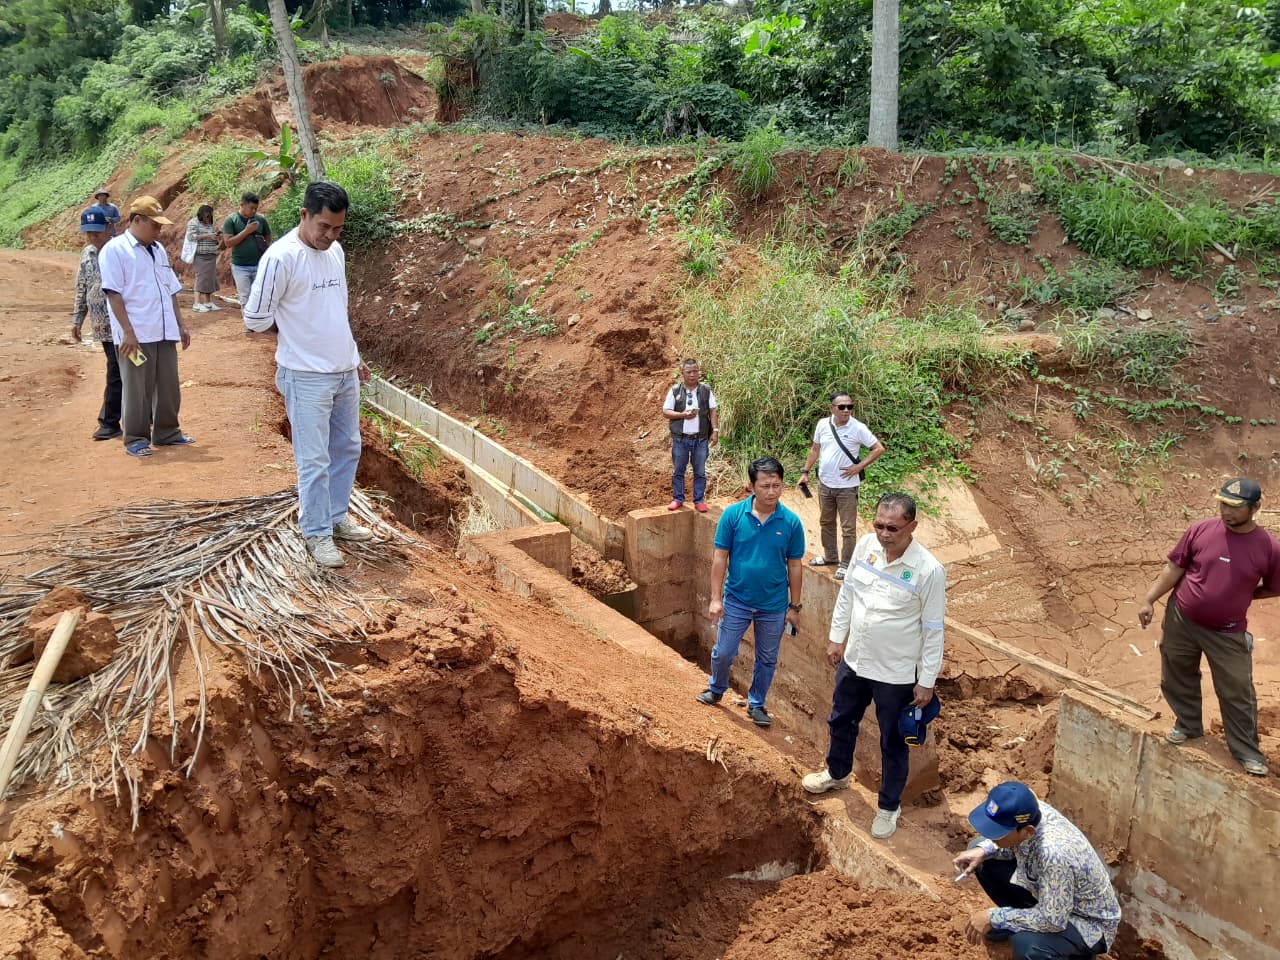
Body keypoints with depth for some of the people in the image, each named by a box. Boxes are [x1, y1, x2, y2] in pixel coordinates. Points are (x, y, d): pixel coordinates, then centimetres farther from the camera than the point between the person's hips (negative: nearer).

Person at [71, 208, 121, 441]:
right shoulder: (86, 254, 10)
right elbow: (82, 290, 19)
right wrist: (77, 319, 19)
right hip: (102, 325, 6)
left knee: (116, 373, -5)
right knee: (122, 371, 12)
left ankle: (109, 423, 2)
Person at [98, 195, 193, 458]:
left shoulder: (158, 249, 15)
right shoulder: (115, 250, -7)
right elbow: (114, 294, -13)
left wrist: (180, 325, 16)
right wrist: (128, 332, -19)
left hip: (164, 333, 7)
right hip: (136, 335, -7)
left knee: (169, 385, 11)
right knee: (137, 389, 1)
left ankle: (167, 433, 24)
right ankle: (135, 439, 11)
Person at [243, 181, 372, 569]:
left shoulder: (336, 252, 6)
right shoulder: (281, 258, -17)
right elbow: (255, 319, -14)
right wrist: (295, 319, 2)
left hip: (345, 373, 7)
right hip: (306, 377, -7)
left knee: (347, 449, 16)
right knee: (315, 460, 0)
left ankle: (336, 518, 30)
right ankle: (318, 534, 12)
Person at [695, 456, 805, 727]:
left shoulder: (791, 522, -12)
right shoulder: (733, 515, -14)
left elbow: (794, 566, -3)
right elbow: (720, 558, -7)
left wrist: (794, 606, 0)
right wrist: (716, 598, -9)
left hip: (774, 606, 1)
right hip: (736, 601, 0)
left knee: (767, 659, 16)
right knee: (723, 652, 13)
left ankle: (756, 704, 37)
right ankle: (716, 689, 42)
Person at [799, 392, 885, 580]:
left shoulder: (858, 428, -14)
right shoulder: (822, 425, -2)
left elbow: (879, 449, -11)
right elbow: (815, 449, 10)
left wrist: (858, 467, -15)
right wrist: (805, 472, 6)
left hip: (846, 486, -5)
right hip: (824, 484, 5)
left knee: (848, 527, 1)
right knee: (826, 522, 19)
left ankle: (845, 564, 13)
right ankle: (830, 557, 37)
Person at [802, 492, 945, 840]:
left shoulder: (929, 570, -24)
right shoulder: (866, 545, -9)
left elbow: (933, 630, -15)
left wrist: (927, 681, -11)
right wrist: (837, 637, 11)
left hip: (895, 673, -5)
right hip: (854, 660, 6)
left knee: (893, 743, 13)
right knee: (841, 722, 26)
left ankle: (889, 806, 35)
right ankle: (837, 774, 53)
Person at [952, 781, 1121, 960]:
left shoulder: (1054, 853, -41)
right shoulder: (1029, 812, -19)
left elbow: (1053, 920, -32)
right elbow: (1011, 845, 3)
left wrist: (994, 918, -26)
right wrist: (983, 850, -16)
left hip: (1089, 922, -7)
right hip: (1048, 894, 7)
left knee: (1025, 943, -34)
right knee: (984, 859, -1)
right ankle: (1013, 922, 21)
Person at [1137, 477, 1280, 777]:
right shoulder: (1200, 530, -10)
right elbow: (1174, 568, -2)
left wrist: (1239, 595, -5)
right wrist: (1149, 600, -5)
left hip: (1228, 633, -2)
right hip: (1180, 621, 2)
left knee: (1237, 693, 5)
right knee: (1178, 678, 17)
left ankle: (1248, 753, 21)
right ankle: (1188, 726, 39)